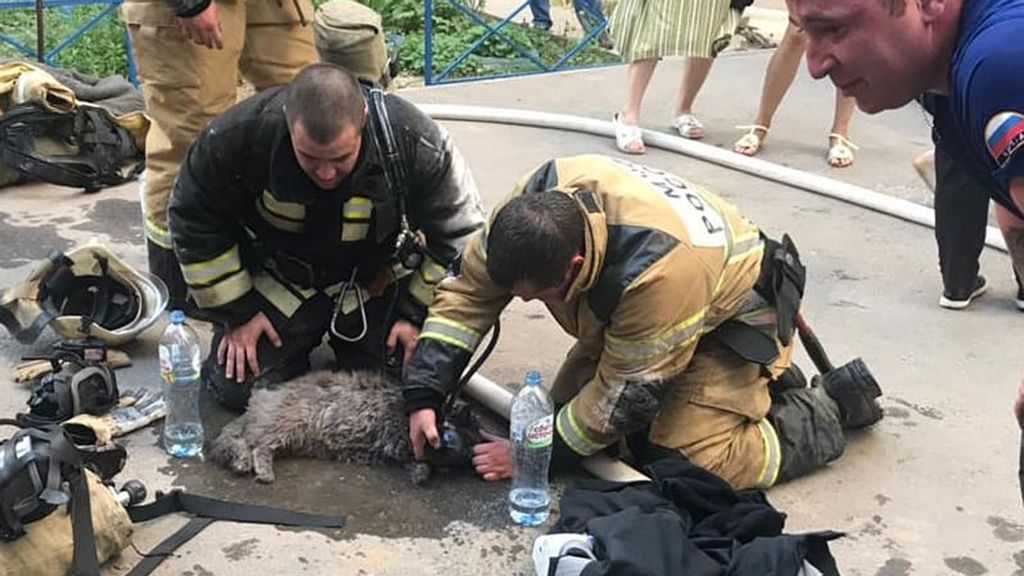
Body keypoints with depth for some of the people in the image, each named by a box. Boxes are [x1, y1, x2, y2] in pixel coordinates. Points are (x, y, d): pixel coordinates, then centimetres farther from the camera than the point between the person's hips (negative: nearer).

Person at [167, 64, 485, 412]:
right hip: (280, 281, 0)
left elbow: (457, 233, -12)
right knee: (237, 387, -11)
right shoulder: (240, 136, -28)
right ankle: (301, 338, 22)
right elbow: (195, 223, -11)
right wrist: (237, 313, -10)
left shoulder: (414, 144, -28)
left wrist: (416, 314, -11)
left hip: (374, 283, 0)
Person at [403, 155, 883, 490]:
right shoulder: (538, 198, -24)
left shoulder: (658, 271, -42)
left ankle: (829, 409, 3)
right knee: (570, 402, 3)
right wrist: (424, 394, -18)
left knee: (691, 460, -21)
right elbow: (470, 287, -12)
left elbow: (625, 393, -29)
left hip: (733, 313, -8)